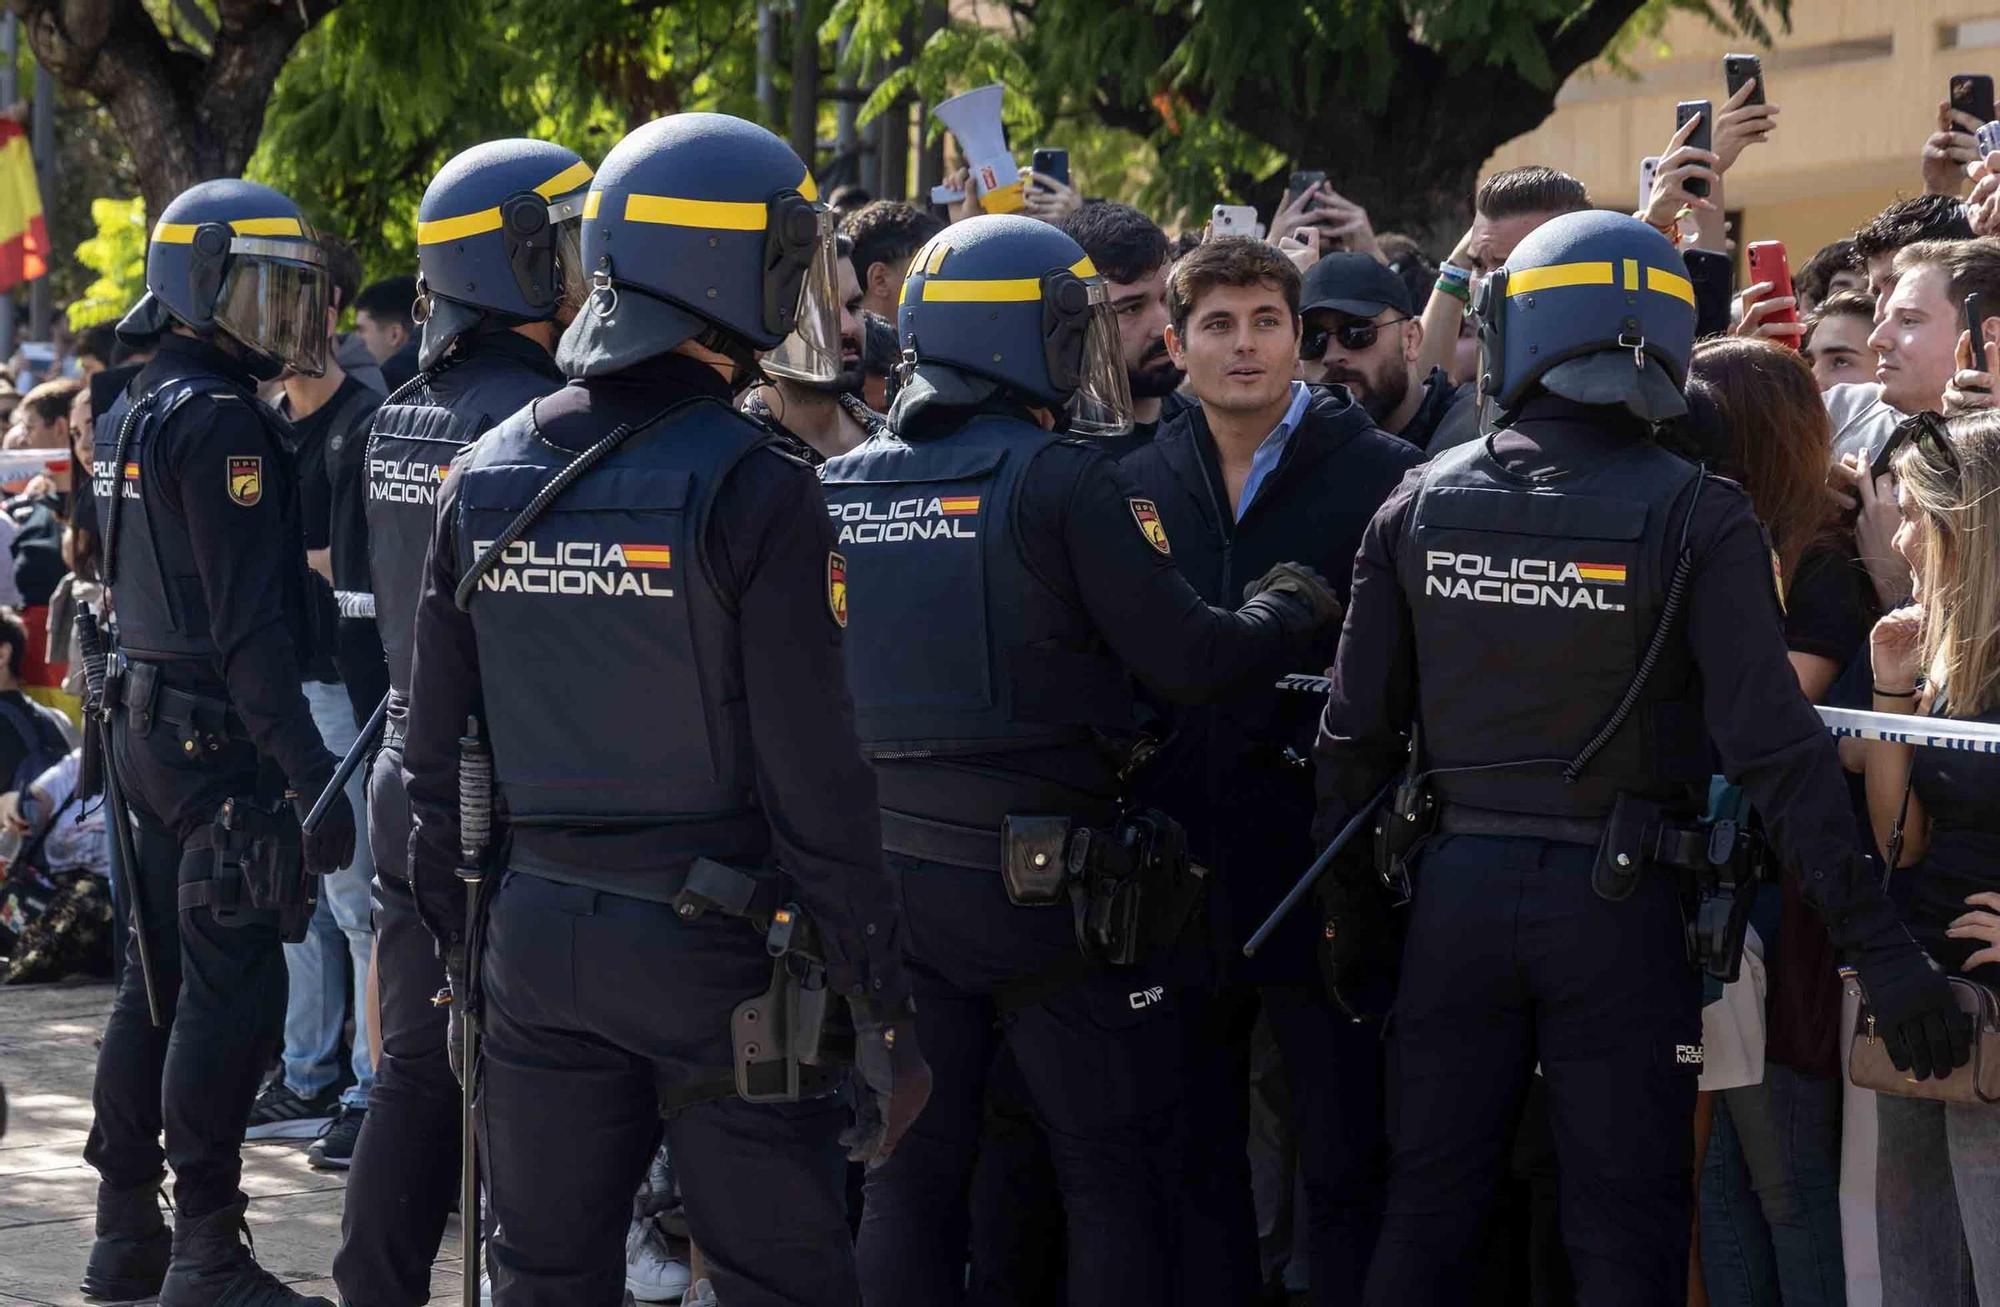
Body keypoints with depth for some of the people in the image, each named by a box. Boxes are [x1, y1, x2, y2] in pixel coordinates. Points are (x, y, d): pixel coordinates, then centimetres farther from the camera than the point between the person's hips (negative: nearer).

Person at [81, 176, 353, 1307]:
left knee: (159, 984, 14)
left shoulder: (134, 416, 15)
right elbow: (251, 620, -21)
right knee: (232, 992, -7)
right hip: (222, 737, -10)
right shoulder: (221, 420, -16)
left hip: (149, 730, 10)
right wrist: (309, 770, -23)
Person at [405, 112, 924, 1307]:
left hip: (537, 938, 6)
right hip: (719, 941, -5)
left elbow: (438, 749, 10)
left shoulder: (488, 479, 5)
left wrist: (464, 950, 20)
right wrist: (885, 1006, -8)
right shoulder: (753, 491, -13)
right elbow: (814, 778, -14)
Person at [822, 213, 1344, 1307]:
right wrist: (1292, 608, 5)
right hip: (1042, 876, -5)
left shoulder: (840, 489, 6)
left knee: (910, 1174, 11)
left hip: (890, 877, 5)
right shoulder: (1062, 481, -13)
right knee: (1111, 1173, 4)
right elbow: (1187, 659, -12)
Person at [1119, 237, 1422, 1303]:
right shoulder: (1137, 484, 9)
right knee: (1195, 1154, 12)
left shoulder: (1382, 475, -3)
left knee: (1344, 1163, 1)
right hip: (1183, 857, 4)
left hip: (1322, 862, -4)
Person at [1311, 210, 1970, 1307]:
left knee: (1426, 1215, 13)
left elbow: (1355, 733, 3)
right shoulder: (1695, 518, -10)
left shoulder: (1420, 505, 0)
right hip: (1617, 910, -3)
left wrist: (1350, 910, 16)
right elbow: (1775, 749, -17)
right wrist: (1879, 947, -16)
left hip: (1458, 890, 3)